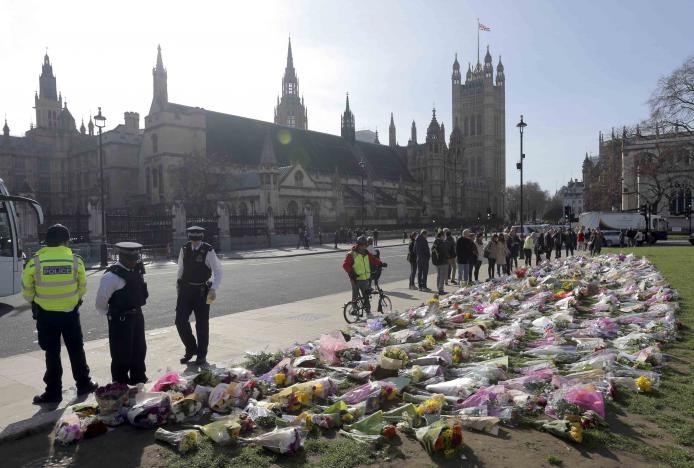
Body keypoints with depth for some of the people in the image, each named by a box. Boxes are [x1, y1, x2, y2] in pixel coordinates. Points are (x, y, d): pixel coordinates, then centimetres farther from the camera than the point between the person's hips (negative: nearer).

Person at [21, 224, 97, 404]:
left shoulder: (34, 262, -11)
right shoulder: (76, 260, -10)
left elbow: (27, 291, -2)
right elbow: (82, 288, -1)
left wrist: (35, 302, 18)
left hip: (46, 314, 0)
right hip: (70, 313, 1)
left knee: (52, 353, 11)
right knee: (76, 350, 16)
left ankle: (53, 392, 17)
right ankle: (83, 384, 26)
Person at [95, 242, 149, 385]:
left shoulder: (137, 269, 2)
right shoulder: (111, 275, -21)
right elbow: (100, 303, -16)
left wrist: (136, 310, 16)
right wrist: (112, 314, -2)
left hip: (137, 315, 8)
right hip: (120, 320, -7)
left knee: (139, 350, 19)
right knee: (122, 354, 4)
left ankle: (139, 381, 36)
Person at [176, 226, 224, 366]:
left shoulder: (208, 251, -12)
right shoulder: (184, 249, 0)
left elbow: (218, 271, -12)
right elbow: (181, 269, 12)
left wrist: (213, 288, -23)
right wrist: (178, 284, 11)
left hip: (202, 291, -3)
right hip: (185, 289, 4)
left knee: (202, 323, 5)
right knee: (180, 321, 1)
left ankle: (201, 355, 21)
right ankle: (191, 349, 23)